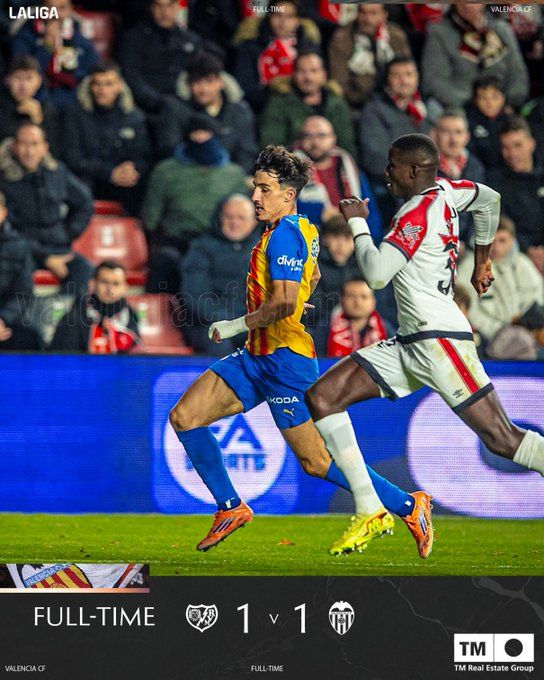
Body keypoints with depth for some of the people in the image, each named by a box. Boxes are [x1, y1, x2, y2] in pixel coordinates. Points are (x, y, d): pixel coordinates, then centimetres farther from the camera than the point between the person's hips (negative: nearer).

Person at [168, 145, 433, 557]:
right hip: (257, 357, 10)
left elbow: (284, 303, -25)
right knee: (184, 418, 0)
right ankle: (231, 508, 9)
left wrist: (235, 326, -15)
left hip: (284, 357, -10)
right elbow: (313, 278, 33)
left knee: (316, 461, -5)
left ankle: (410, 506, 7)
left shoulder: (283, 234, -16)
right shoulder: (303, 229, 14)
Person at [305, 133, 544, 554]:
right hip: (409, 345, 10)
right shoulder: (445, 190, 11)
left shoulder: (419, 212, -14)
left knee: (503, 440, -12)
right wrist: (481, 261, 39)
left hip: (439, 340, -10)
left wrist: (358, 222, -6)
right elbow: (490, 200, 30)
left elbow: (376, 274, -21)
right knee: (321, 398, 0)